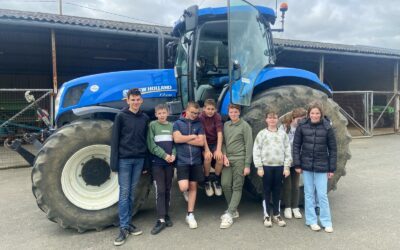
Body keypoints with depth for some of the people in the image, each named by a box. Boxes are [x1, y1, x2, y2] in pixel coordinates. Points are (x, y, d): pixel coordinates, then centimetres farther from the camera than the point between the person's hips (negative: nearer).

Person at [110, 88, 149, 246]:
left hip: (139, 160, 4)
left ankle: (128, 223, 19)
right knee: (124, 193, -2)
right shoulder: (121, 116, -3)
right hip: (124, 159, -4)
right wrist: (114, 161, -10)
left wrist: (147, 161, 10)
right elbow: (115, 140, -5)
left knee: (131, 193, 10)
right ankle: (124, 228, 3)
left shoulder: (145, 118, 9)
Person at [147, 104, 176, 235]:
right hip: (157, 162, -4)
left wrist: (173, 154, -9)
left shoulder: (172, 126, 11)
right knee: (160, 190, -6)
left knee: (167, 190, 10)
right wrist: (164, 155, -15)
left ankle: (166, 215, 23)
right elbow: (151, 145, -8)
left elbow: (176, 142, 9)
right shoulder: (152, 125, -1)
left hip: (170, 162, 4)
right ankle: (161, 219, -3)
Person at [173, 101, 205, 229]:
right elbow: (177, 139, -12)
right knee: (184, 187, -13)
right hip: (182, 160, -2)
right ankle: (187, 193, 25)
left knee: (193, 187, 7)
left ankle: (190, 215, 18)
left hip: (196, 161, 2)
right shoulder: (178, 123, 3)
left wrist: (185, 139, -7)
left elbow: (201, 142, -3)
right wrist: (193, 137, -5)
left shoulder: (199, 124, 7)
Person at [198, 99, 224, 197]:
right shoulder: (201, 117, -12)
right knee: (208, 157, -30)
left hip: (215, 143, 2)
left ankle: (217, 181, -1)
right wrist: (207, 150, -26)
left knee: (220, 157, -26)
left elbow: (219, 133, -14)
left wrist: (219, 149, -25)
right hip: (204, 143, -2)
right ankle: (207, 181, -6)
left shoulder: (217, 116, -7)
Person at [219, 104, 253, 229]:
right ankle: (233, 210, 17)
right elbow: (223, 142, 12)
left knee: (237, 187, -2)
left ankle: (229, 215, -1)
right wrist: (224, 156, -5)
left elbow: (249, 146, -5)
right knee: (225, 184, -1)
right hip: (227, 159, 5)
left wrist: (247, 165, -9)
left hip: (239, 160, -4)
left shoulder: (245, 126, -2)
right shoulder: (225, 125, 13)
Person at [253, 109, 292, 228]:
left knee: (277, 191, 11)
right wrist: (259, 167, -8)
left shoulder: (283, 134, 6)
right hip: (266, 166, -2)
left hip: (279, 166, 2)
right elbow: (256, 151, -3)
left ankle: (277, 214, 24)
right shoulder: (262, 134, 0)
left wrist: (287, 167, 0)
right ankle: (267, 216, 17)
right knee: (267, 191, 6)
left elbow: (288, 151, 5)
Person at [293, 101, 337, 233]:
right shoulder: (302, 126, -4)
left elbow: (332, 148, -1)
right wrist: (297, 164, -3)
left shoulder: (327, 127, -5)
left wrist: (332, 168, -1)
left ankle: (326, 222, 18)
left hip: (321, 166, -1)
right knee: (309, 194, 10)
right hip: (306, 165, 1)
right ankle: (311, 220, 23)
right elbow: (296, 145, 1)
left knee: (322, 195, 2)